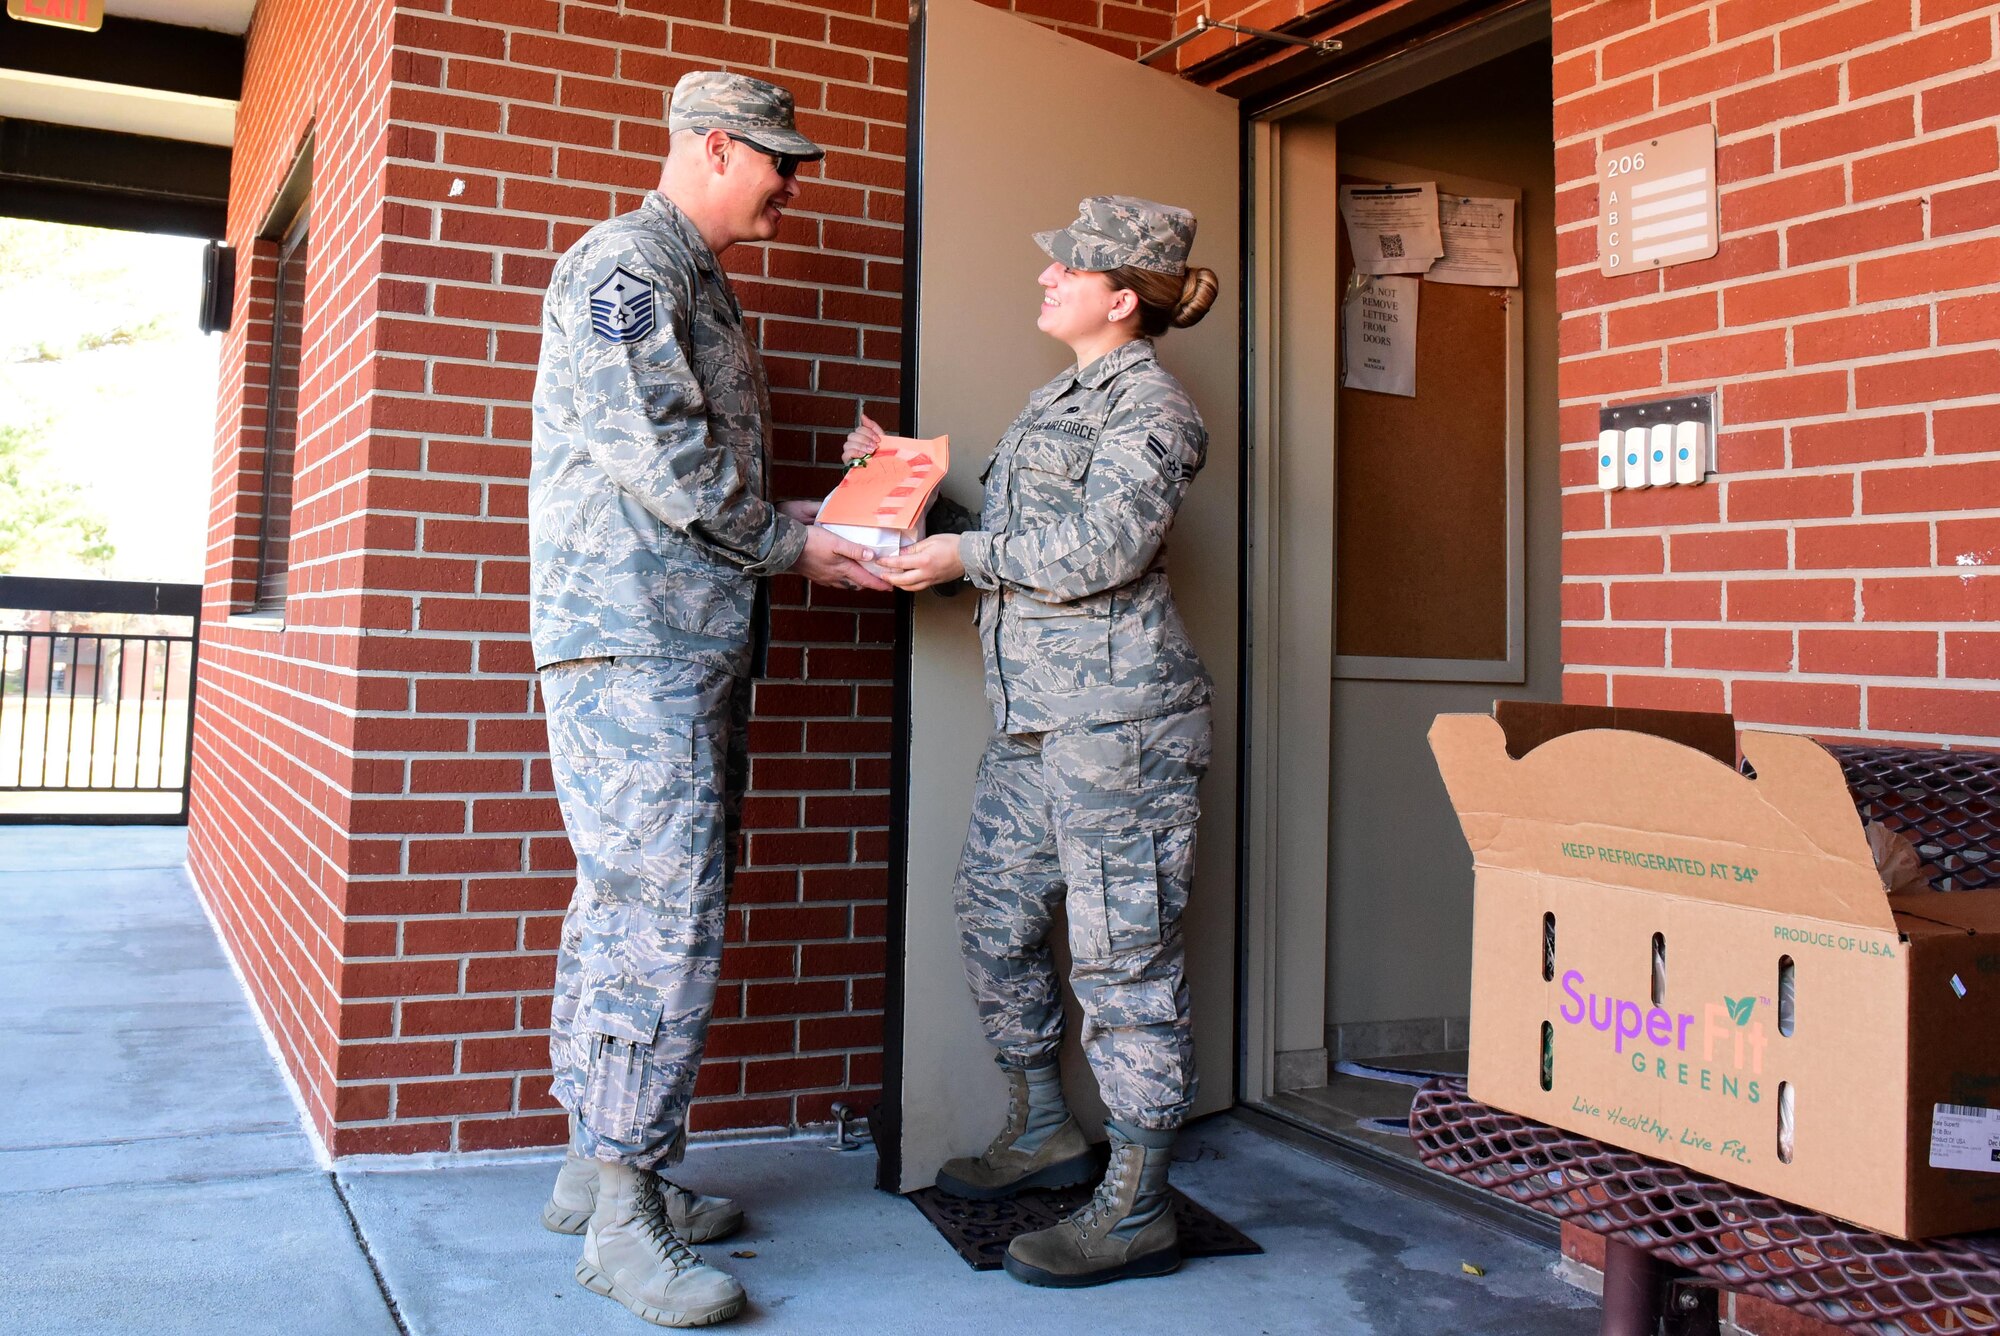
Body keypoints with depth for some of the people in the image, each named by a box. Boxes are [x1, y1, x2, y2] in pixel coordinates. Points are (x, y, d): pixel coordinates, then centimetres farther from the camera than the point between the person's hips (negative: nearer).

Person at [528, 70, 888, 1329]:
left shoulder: (702, 287, 24)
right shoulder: (624, 266, -7)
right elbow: (661, 456, -16)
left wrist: (833, 507, 12)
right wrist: (792, 542, -6)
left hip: (696, 639, 10)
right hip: (631, 634, -10)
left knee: (627, 907, 11)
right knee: (666, 916, -12)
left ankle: (600, 1164, 20)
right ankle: (625, 1215, -5)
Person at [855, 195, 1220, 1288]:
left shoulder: (1147, 401, -6)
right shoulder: (1061, 399, 22)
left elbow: (1104, 547, -18)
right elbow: (1006, 530, 23)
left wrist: (966, 555, -15)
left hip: (1115, 711, -10)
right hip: (1034, 714, 10)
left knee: (1121, 944, -4)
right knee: (994, 910, 14)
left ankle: (1137, 1207, 6)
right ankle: (1044, 1131, 31)